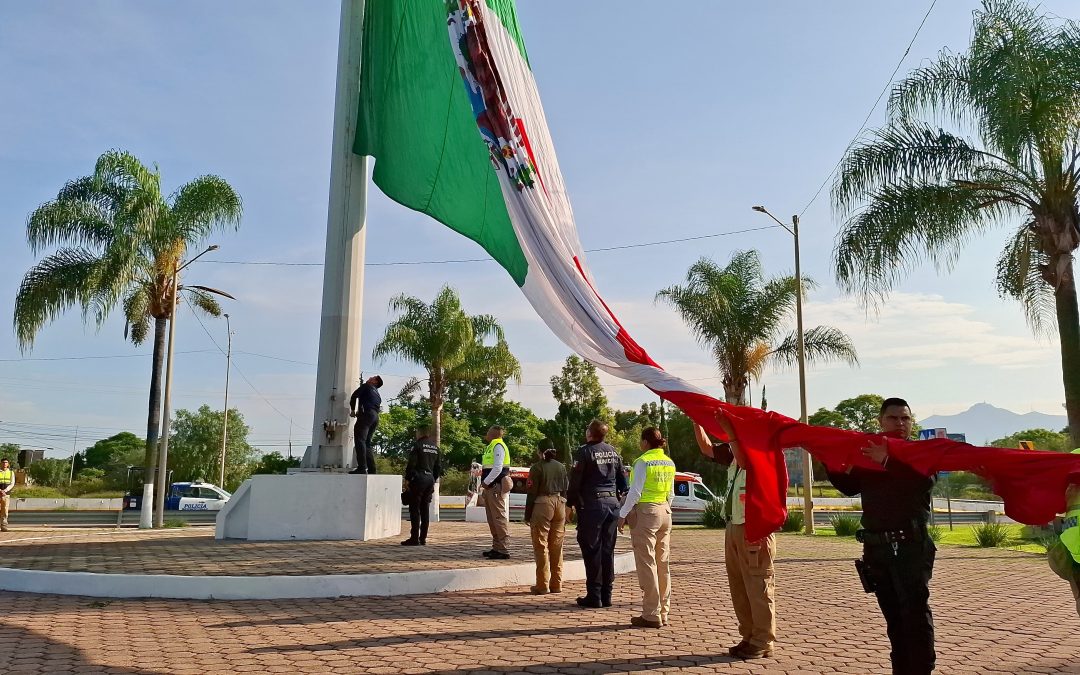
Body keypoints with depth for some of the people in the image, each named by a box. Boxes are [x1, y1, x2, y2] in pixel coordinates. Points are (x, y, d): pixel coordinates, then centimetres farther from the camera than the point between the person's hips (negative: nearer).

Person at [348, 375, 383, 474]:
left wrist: (352, 410, 13)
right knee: (367, 442, 10)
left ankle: (362, 467, -29)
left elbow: (354, 395, 2)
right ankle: (371, 469, 0)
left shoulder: (367, 386, 12)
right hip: (375, 417, 8)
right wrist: (359, 413, 20)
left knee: (360, 440, -16)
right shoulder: (378, 395, 32)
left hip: (367, 414, -8)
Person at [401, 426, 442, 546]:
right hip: (430, 480, 6)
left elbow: (411, 464, -11)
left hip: (418, 479, -6)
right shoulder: (436, 448, 14)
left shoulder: (417, 445, -6)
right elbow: (439, 467, 15)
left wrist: (408, 478, -3)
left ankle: (414, 538, -5)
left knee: (415, 509, -3)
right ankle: (423, 538, 11)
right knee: (425, 509, 9)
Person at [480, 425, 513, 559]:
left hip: (496, 487, -11)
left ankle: (503, 550, -7)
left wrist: (486, 482, -16)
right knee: (492, 519, 15)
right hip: (490, 488, 11)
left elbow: (497, 468, -20)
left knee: (499, 518, -9)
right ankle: (496, 548, 23)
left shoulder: (498, 446, -12)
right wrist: (485, 483, 11)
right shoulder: (491, 447, 20)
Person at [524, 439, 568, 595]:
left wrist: (528, 515, -2)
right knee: (557, 546, 11)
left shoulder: (537, 468, -7)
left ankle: (543, 585, 2)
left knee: (541, 546, 1)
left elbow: (532, 492, -8)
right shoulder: (561, 467, 8)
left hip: (542, 505, -5)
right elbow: (566, 489, 11)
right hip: (559, 505, 5)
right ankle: (556, 584, 15)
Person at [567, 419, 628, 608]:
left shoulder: (584, 452, -8)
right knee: (607, 550, 10)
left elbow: (575, 480, -8)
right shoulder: (613, 452, 11)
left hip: (592, 505, -6)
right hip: (612, 504, 6)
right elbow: (622, 480, 16)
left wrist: (570, 504, 0)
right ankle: (606, 595, 14)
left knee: (592, 550, -1)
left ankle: (594, 596, 0)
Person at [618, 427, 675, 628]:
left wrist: (623, 514, -7)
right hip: (665, 512, 7)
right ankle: (663, 613, 18)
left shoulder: (643, 462, -12)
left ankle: (652, 615, -1)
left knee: (647, 564, -2)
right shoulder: (669, 463, 9)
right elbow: (671, 494, 14)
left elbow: (635, 492, -14)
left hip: (645, 512, -7)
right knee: (663, 564, 11)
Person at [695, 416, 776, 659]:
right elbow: (707, 448, 16)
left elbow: (744, 460, -30)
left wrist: (728, 428, -29)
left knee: (758, 587, -2)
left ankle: (763, 643, 6)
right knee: (739, 587, 12)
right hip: (734, 528, 9)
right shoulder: (735, 451, 14)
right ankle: (749, 637, 22)